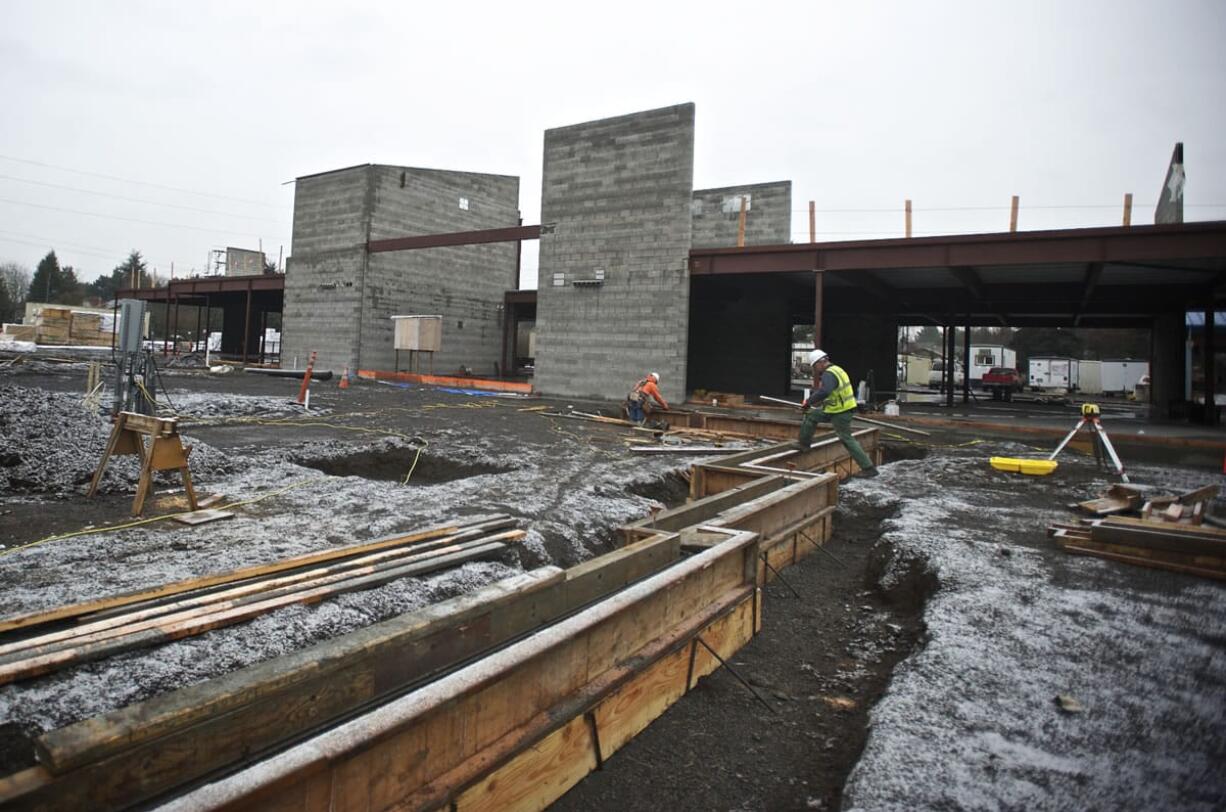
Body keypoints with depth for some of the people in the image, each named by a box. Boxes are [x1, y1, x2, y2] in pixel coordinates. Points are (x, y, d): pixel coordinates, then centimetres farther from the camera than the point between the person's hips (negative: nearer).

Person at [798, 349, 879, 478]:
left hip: (840, 413, -10)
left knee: (847, 440, -2)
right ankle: (804, 444, 26)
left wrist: (809, 402, -29)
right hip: (835, 409, 10)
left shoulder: (829, 374, -22)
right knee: (811, 415, 17)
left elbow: (823, 392, -41)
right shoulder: (837, 369, 11)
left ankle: (868, 468, 5)